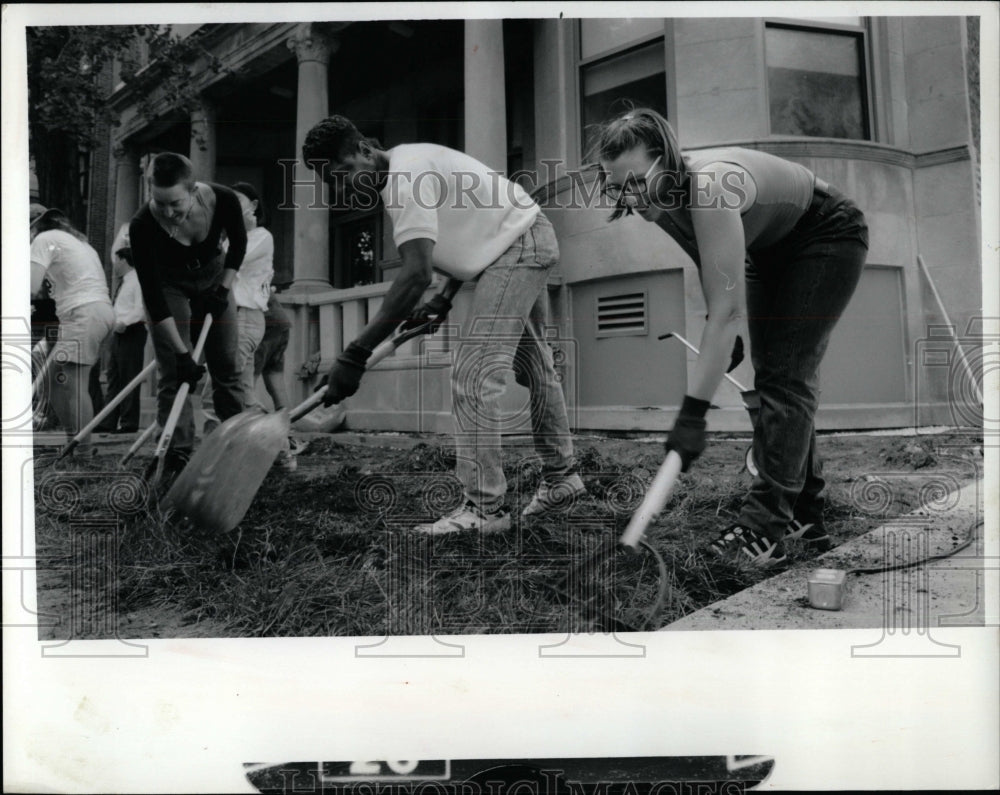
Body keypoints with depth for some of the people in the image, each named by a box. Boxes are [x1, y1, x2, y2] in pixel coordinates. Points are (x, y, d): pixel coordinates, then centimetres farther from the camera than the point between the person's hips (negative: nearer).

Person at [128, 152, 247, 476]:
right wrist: (182, 353, -30)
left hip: (212, 277, 3)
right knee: (174, 371, -10)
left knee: (227, 366, 3)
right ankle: (178, 455, -4)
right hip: (169, 285, -2)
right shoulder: (143, 226, -33)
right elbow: (154, 297, -29)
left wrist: (223, 289, -8)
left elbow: (238, 243, -4)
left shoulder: (222, 200, -28)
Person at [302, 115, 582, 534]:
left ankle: (484, 508, -13)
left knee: (473, 377, -17)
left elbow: (416, 273, -34)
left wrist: (356, 354, -36)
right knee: (535, 367, 18)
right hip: (529, 242, 11)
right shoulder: (406, 171, 8)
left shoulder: (405, 177, -23)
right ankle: (561, 477, 31)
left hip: (519, 245, -11)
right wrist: (442, 302, 5)